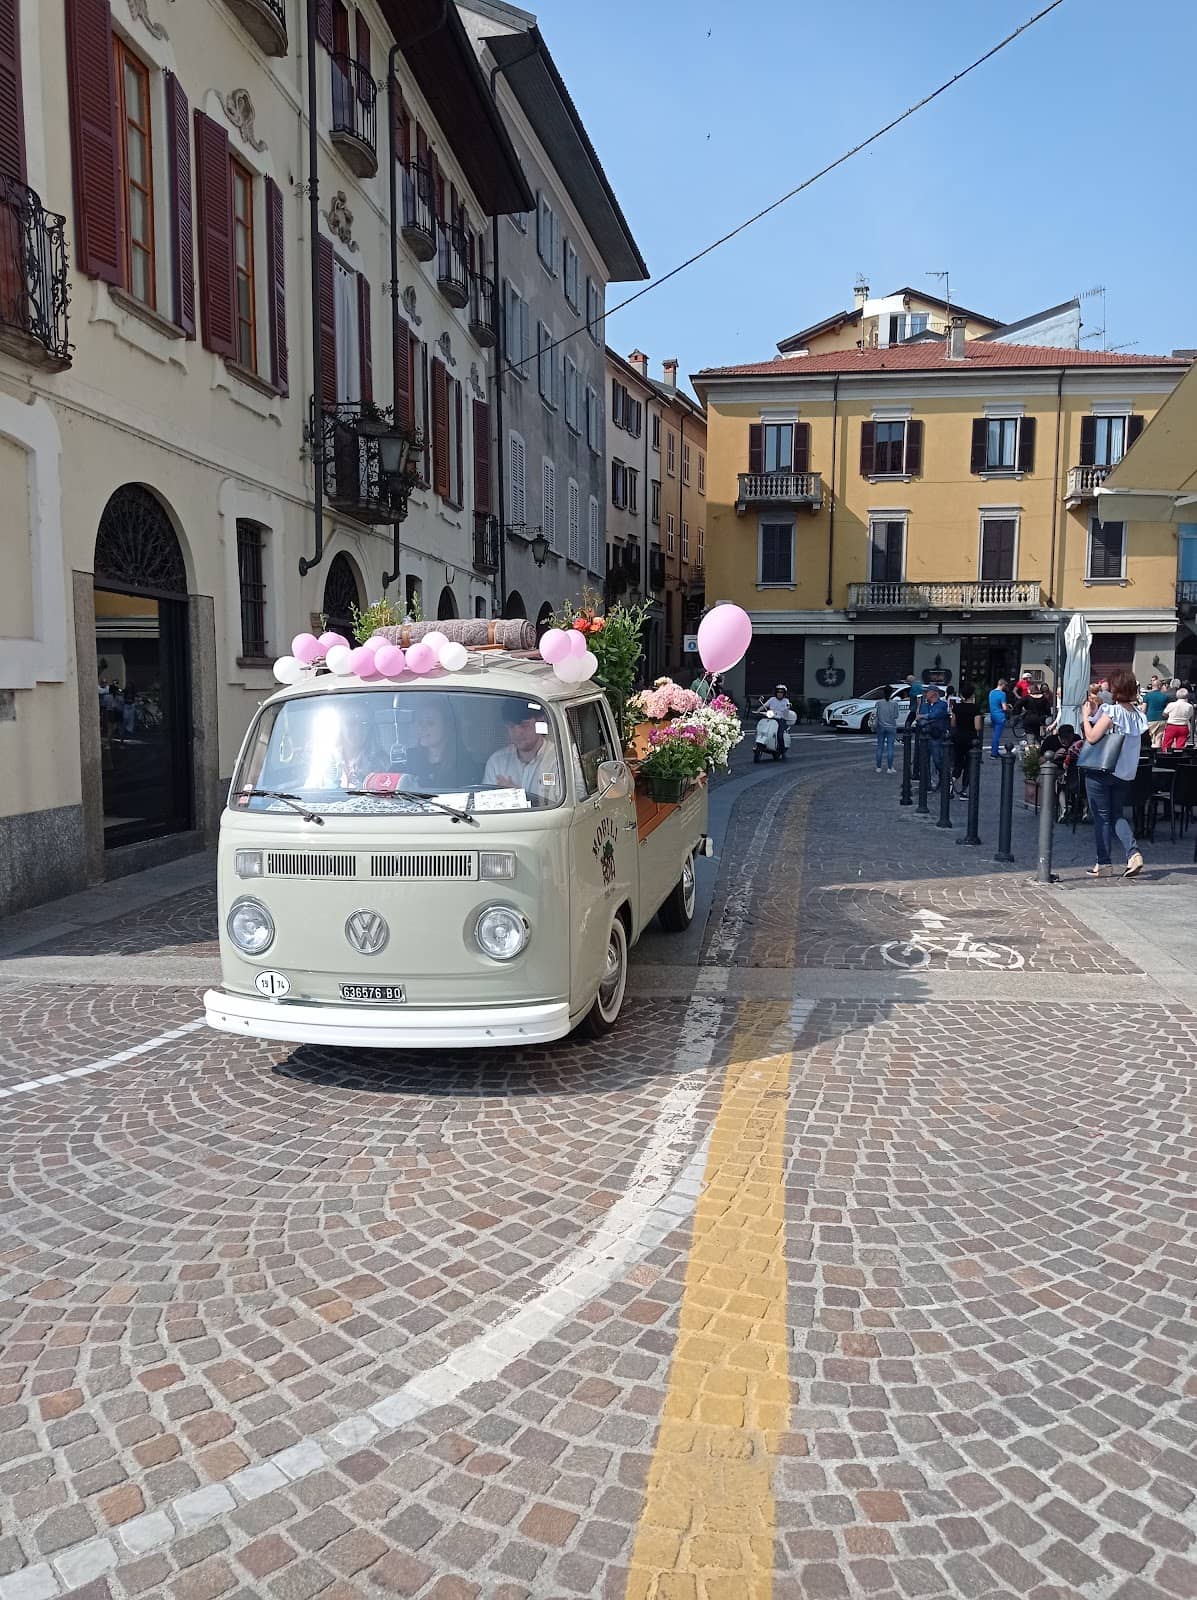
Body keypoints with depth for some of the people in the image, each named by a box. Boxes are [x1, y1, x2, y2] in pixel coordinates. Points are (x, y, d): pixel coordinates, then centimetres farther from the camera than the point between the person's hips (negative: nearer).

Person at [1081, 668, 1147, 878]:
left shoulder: (1111, 712, -16)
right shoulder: (1138, 714, 5)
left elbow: (1092, 737, -18)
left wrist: (1087, 716, -4)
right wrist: (1097, 713, 11)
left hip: (1101, 772, -6)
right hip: (1125, 773, 6)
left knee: (1101, 818, 4)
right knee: (1117, 815, 17)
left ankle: (1104, 863, 8)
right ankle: (1133, 852, -2)